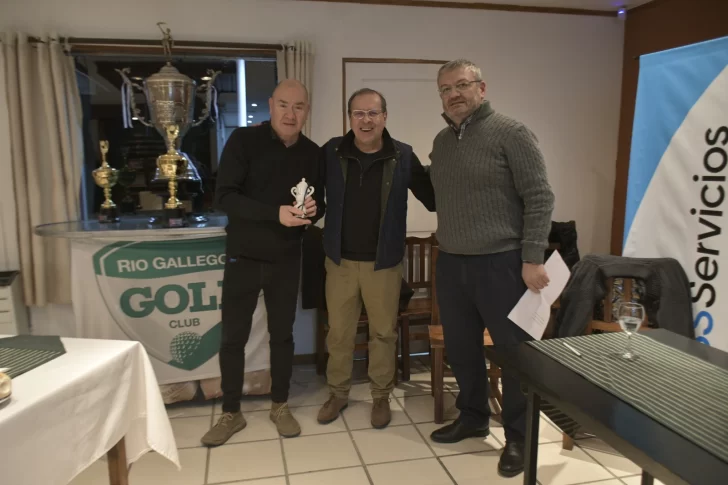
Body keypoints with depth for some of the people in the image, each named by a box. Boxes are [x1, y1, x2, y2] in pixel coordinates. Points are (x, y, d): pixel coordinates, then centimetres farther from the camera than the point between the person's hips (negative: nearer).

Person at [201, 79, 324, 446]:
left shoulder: (312, 153, 1)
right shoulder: (244, 140, -10)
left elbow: (320, 204, 9)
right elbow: (224, 197, -18)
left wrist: (313, 210, -16)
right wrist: (276, 213, -29)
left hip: (286, 260, 3)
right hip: (243, 257, -2)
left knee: (282, 334, 12)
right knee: (232, 337, 6)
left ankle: (280, 406, 30)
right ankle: (231, 413, 23)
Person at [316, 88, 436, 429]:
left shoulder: (403, 156, -5)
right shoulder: (331, 152, -2)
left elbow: (433, 199, -3)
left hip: (384, 262, -1)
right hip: (340, 261, 1)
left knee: (384, 332, 11)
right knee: (338, 332, 12)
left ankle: (381, 396, 29)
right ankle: (338, 393, 32)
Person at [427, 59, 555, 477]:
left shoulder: (511, 133, -8)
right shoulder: (442, 141, 12)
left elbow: (540, 198, -11)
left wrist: (532, 259, -16)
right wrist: (447, 243, 10)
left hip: (501, 263, -6)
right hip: (451, 264, 6)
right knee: (461, 349, 16)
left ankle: (519, 437, 23)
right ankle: (473, 417, 37)